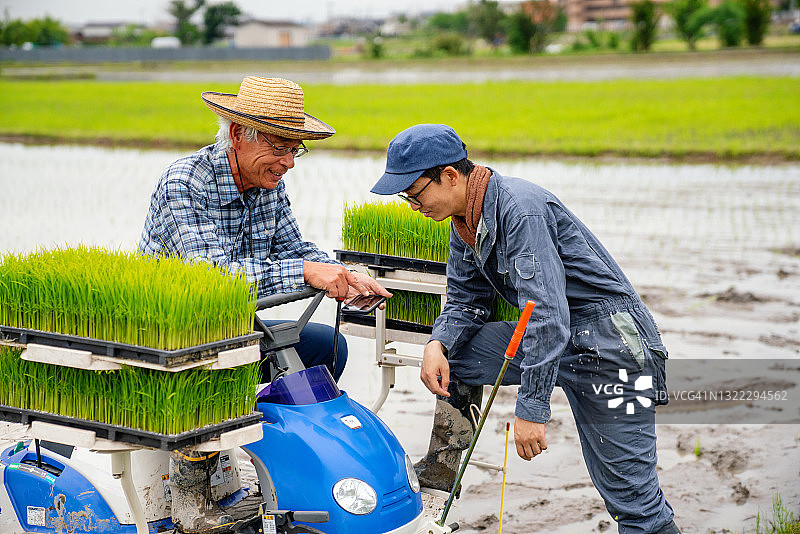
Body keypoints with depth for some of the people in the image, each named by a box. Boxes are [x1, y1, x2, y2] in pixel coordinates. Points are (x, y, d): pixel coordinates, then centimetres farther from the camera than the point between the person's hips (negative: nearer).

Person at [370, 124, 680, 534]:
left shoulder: (520, 208, -23)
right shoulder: (465, 219, 6)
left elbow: (548, 315, -28)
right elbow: (466, 299, 13)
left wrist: (531, 408, -28)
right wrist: (437, 344, -9)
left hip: (609, 345, -9)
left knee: (632, 499, -9)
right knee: (454, 352, 4)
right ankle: (439, 473, 14)